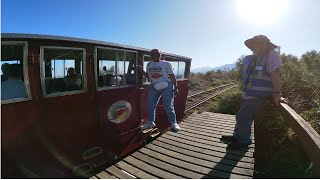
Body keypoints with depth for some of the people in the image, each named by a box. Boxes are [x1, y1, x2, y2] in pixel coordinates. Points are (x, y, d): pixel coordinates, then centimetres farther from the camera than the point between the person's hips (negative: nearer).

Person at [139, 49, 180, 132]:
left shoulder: (166, 64, 1)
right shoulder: (149, 64, 15)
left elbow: (172, 76, -1)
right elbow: (148, 76, 22)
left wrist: (176, 87, -7)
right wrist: (142, 71, 6)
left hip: (166, 86, -5)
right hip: (154, 87, 5)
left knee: (168, 106, -5)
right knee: (150, 105, 5)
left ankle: (173, 123, 10)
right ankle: (150, 122, 22)